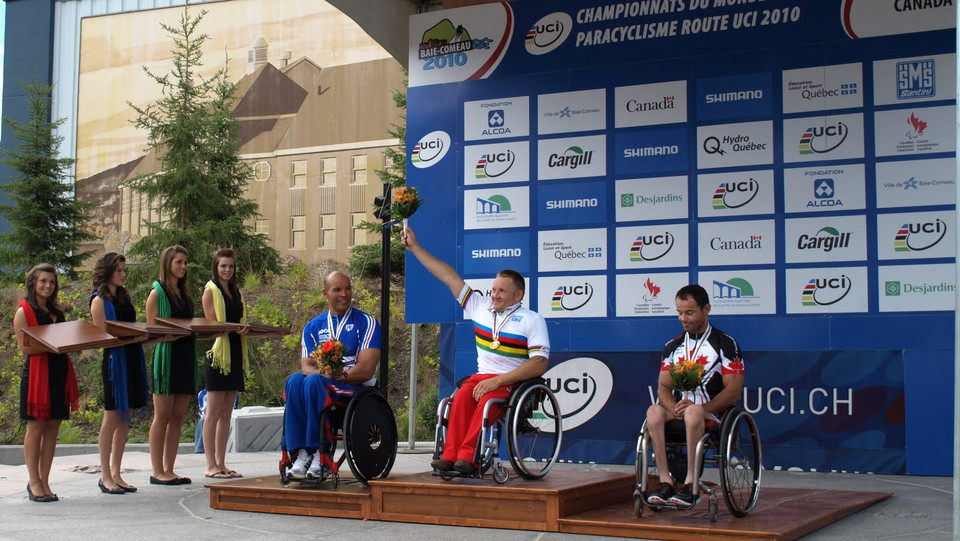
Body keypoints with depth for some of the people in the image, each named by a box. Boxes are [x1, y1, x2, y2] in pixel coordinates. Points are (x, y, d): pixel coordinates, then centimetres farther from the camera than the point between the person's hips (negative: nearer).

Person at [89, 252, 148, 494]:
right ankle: (105, 476, 3)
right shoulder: (99, 300, -4)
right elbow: (103, 335, -11)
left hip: (132, 359, 7)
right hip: (115, 360, -7)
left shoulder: (123, 297, 19)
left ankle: (116, 474, 14)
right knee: (112, 419, -4)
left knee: (125, 419, 8)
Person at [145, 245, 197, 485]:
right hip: (166, 357, -7)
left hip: (186, 356, 7)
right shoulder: (157, 292, -3)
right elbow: (152, 330, -8)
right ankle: (157, 472, 2)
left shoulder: (184, 293, 18)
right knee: (162, 417, -3)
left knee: (177, 417, 6)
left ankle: (169, 469, 11)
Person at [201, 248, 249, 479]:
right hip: (218, 353, -7)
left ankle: (221, 463, 11)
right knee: (213, 412, -5)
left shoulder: (235, 292, 19)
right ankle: (211, 466, -3)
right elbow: (212, 325, -8)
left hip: (235, 354, 7)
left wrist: (246, 329, -2)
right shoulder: (210, 291, -1)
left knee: (227, 413, 8)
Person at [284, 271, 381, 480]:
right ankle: (303, 453, -31)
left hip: (357, 388, -4)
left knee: (314, 382, -33)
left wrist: (340, 376, -21)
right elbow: (306, 366, 6)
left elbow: (366, 370, -6)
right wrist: (323, 372, -17)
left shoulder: (366, 322, 4)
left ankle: (323, 455, -30)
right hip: (320, 388, 4)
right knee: (295, 380, -29)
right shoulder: (313, 327, 17)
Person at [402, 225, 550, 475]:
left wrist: (498, 380, -19)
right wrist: (415, 247, 17)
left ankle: (467, 457, -43)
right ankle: (450, 455, -38)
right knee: (462, 395, -30)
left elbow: (540, 363, -10)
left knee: (488, 399, -35)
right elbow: (449, 277, 16)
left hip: (515, 381, -4)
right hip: (482, 376, 4)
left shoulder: (532, 320, 0)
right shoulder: (481, 307, 14)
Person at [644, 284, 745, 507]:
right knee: (654, 411, -28)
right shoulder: (672, 346, 15)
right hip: (679, 409, 5)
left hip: (714, 413, -4)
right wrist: (674, 408, -14)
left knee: (693, 412, -38)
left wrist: (703, 408, -20)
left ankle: (690, 483, -37)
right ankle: (665, 481, -30)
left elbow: (734, 390, -7)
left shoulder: (726, 344, 0)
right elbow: (663, 387, 9)